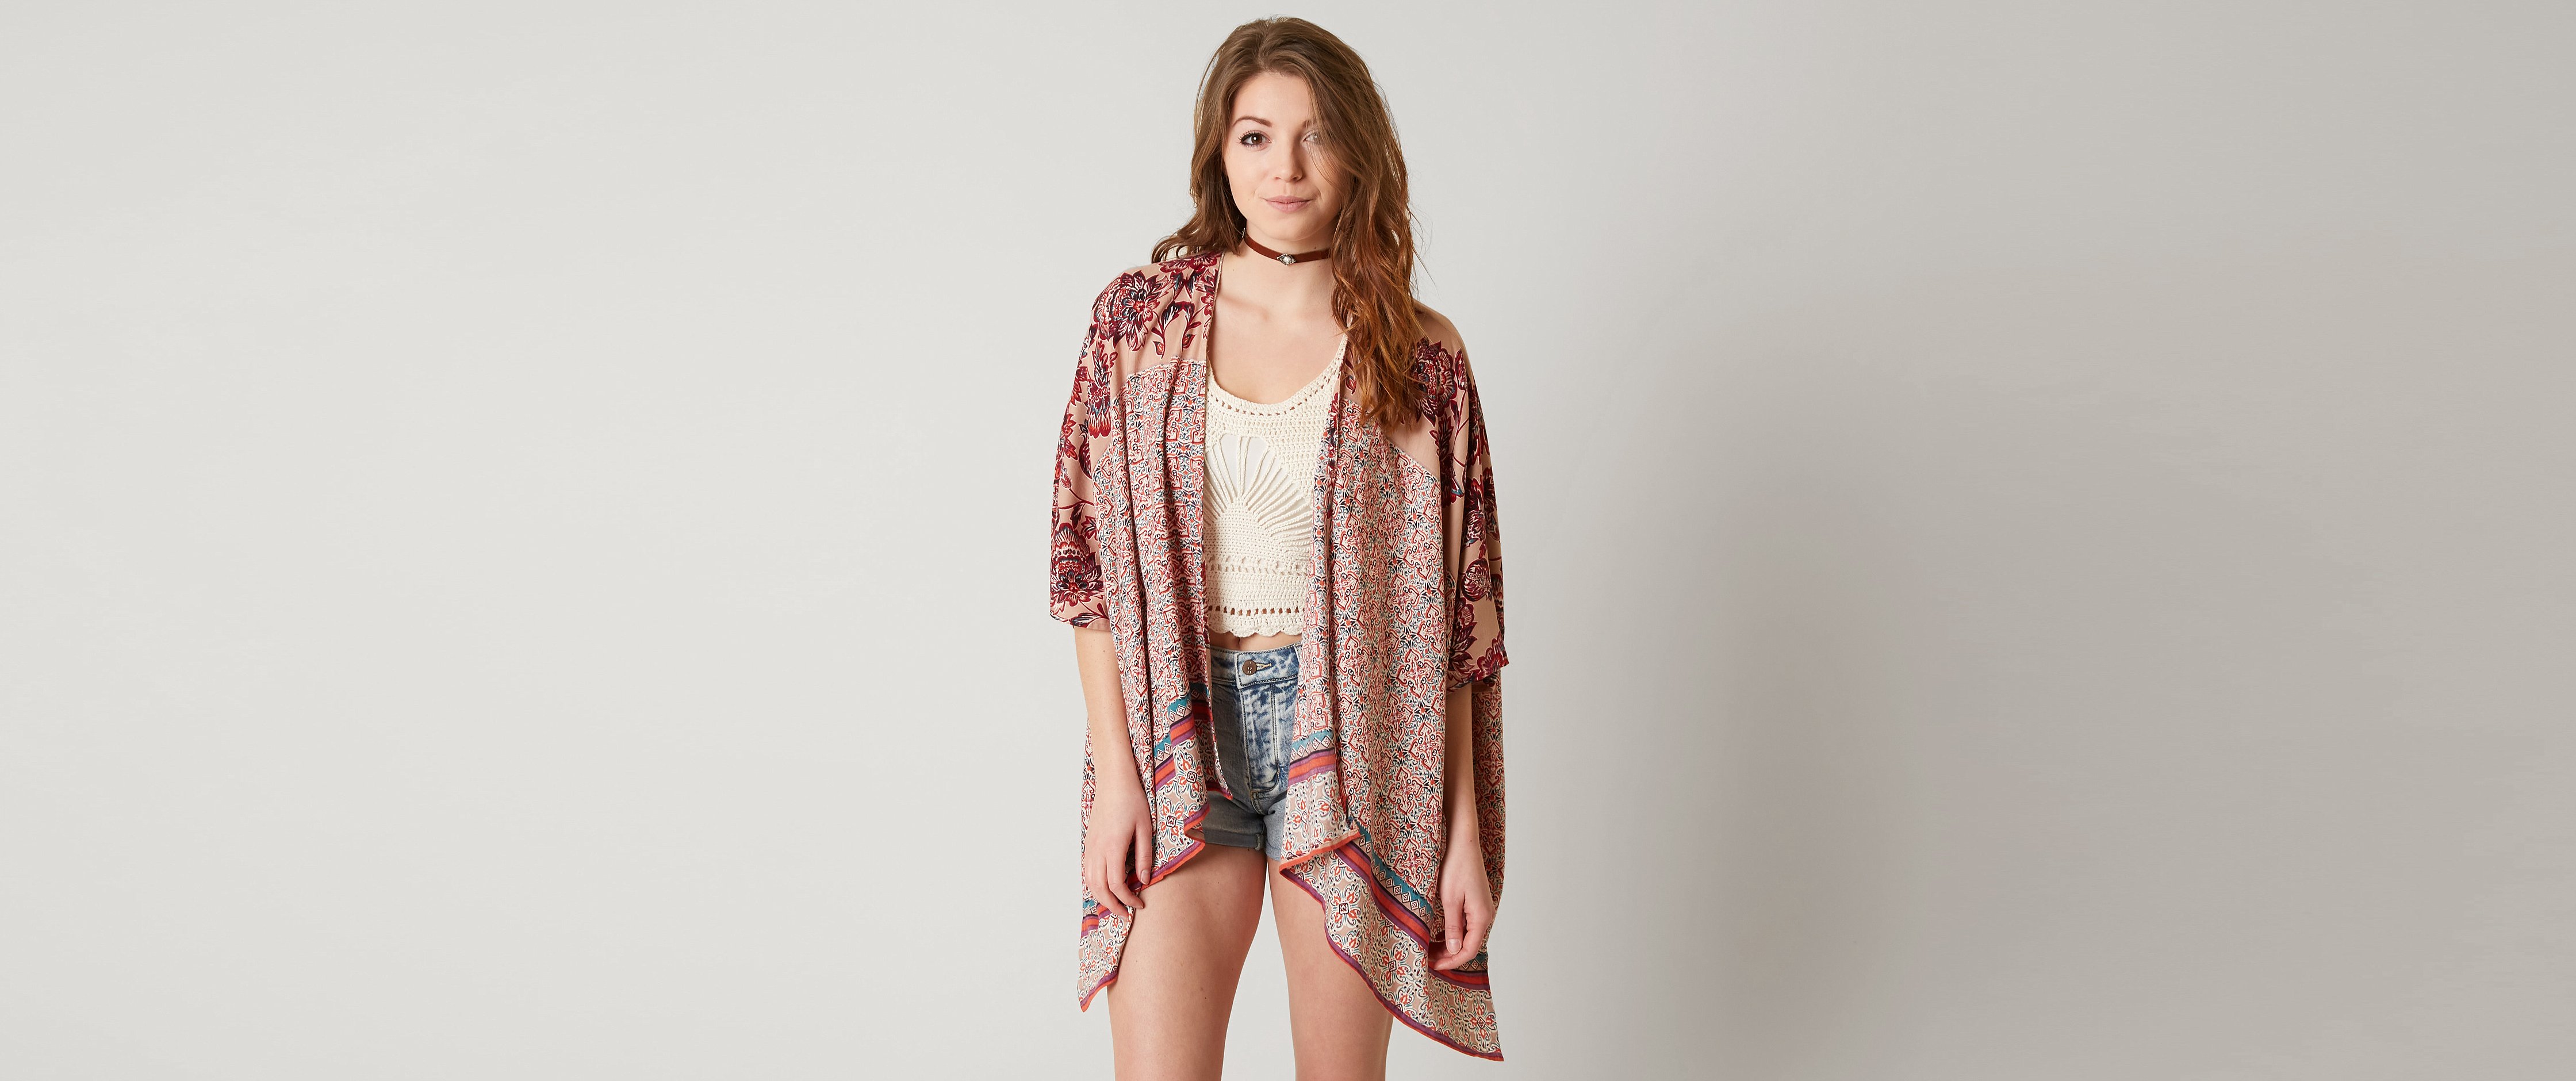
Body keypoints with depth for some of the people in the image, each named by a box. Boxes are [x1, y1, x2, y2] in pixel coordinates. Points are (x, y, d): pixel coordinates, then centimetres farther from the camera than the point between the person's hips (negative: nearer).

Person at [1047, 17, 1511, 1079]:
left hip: (1353, 745, 0)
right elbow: (1093, 555, 2)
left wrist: (1465, 828, -2)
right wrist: (1115, 768, -5)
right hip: (1177, 729, 1)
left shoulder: (1420, 352, 0)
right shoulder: (1142, 317, 2)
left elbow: (1457, 608, 1)